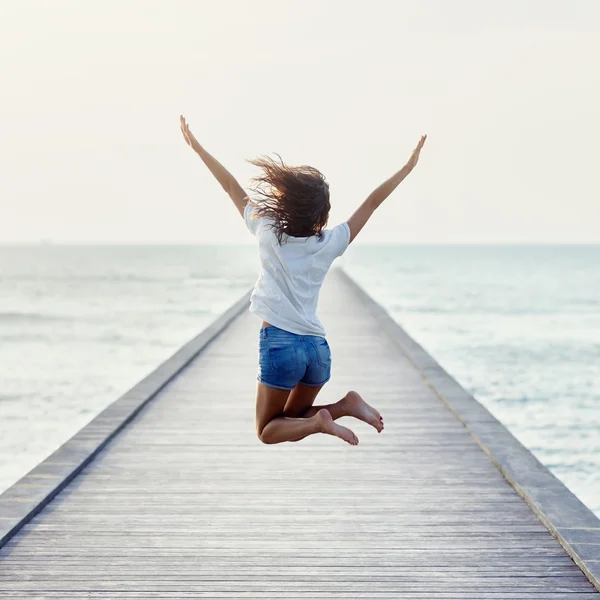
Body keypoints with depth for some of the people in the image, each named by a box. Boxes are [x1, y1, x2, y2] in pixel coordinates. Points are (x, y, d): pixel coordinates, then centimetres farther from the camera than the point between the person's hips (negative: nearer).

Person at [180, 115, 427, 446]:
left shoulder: (268, 232, -2)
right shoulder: (330, 243, 4)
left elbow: (233, 187, 6)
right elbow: (372, 203, 10)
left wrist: (197, 147, 14)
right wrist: (408, 166, 16)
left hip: (280, 344, -4)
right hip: (318, 347, 4)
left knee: (267, 430, 9)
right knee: (293, 418, 23)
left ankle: (317, 422, -18)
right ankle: (346, 406, -2)